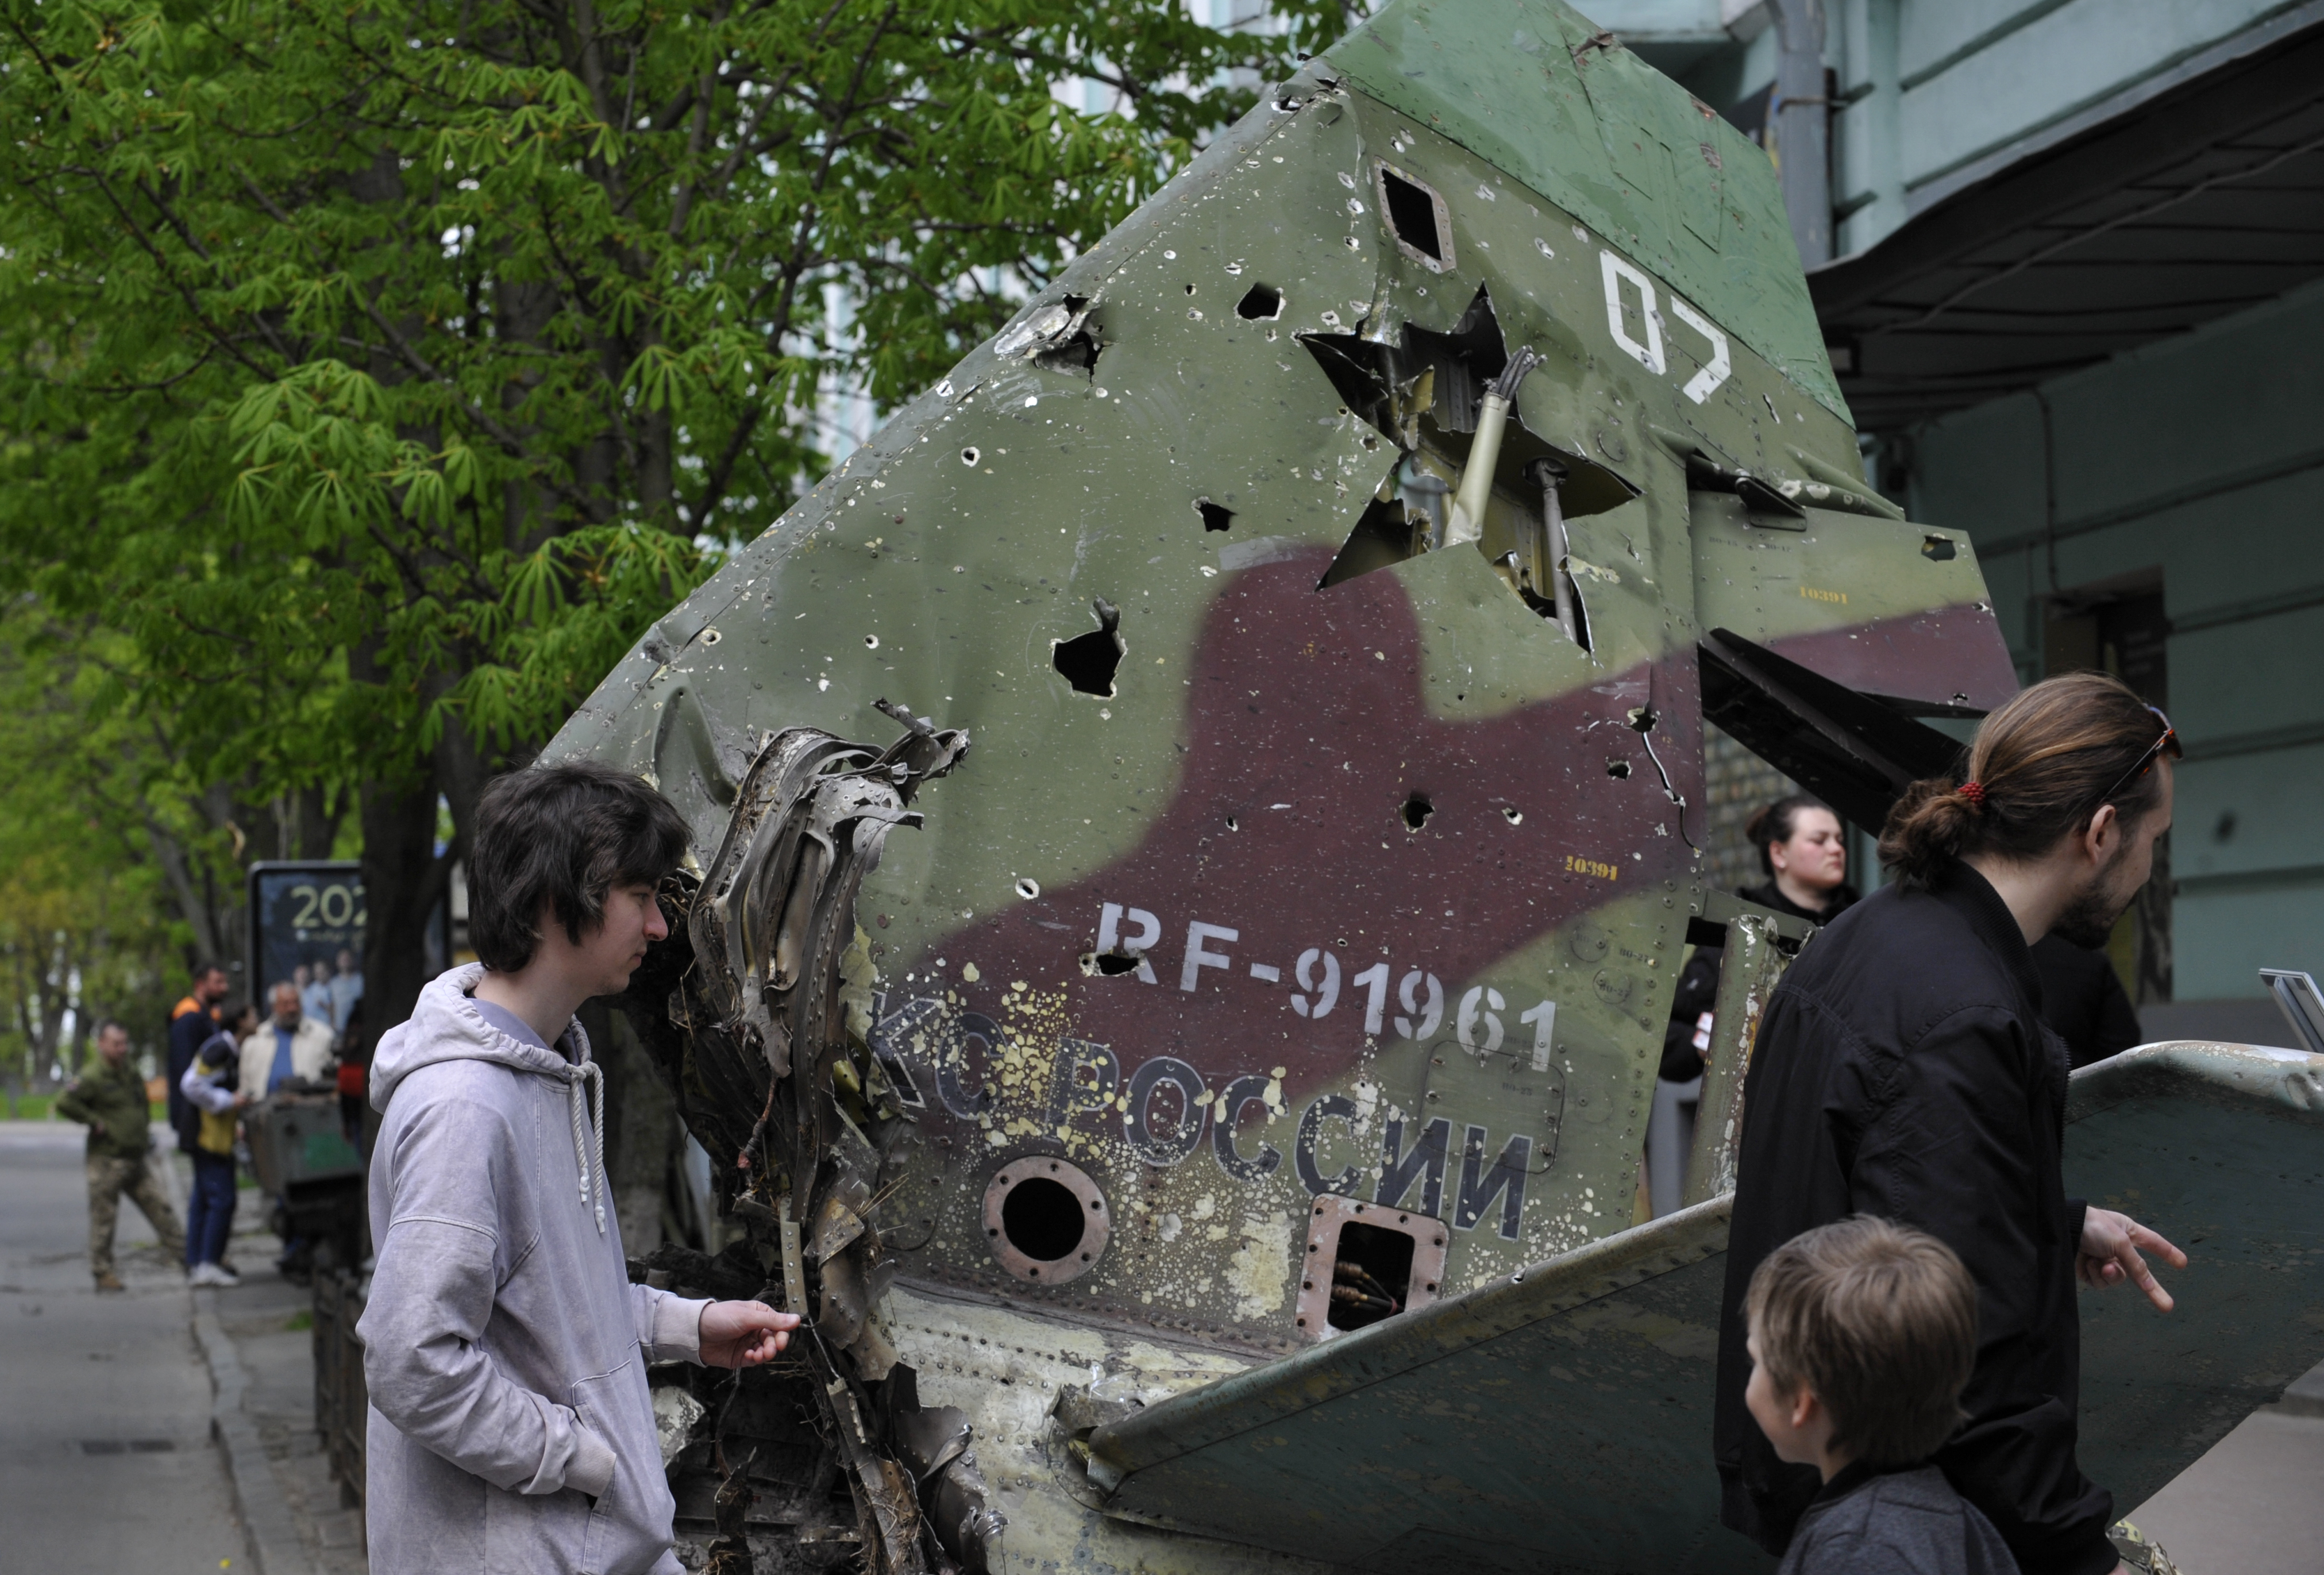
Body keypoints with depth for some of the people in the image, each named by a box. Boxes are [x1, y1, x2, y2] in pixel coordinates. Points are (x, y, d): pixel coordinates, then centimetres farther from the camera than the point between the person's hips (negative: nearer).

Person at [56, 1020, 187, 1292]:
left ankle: (182, 1252, 9)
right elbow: (65, 1104, -23)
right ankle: (102, 1272, 7)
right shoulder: (93, 1078, -12)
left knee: (161, 1208, 5)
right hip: (107, 1160, -7)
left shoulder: (131, 1073, 14)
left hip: (136, 1158, 7)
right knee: (103, 1217, 0)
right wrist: (95, 1122, -18)